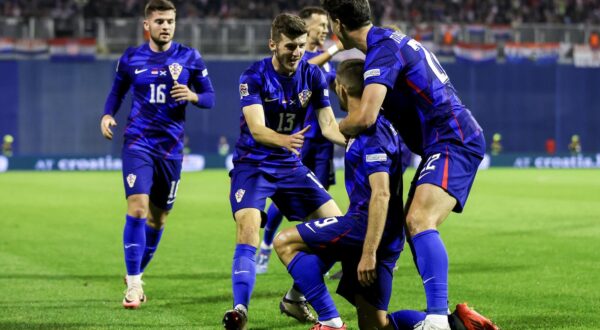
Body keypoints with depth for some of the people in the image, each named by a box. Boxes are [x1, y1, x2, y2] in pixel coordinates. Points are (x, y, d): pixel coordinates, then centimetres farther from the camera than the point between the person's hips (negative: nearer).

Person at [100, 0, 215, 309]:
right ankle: (133, 284, -13)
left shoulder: (190, 58, 1)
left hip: (171, 147, 2)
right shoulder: (131, 59, 2)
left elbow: (210, 97, 4)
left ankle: (137, 275, 30)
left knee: (158, 218, 9)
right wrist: (107, 115, -2)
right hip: (138, 143, -2)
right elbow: (117, 91, 16)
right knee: (137, 208, -18)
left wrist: (193, 96, -18)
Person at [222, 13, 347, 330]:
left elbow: (328, 125, -5)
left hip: (291, 166, 5)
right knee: (248, 225, -27)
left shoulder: (312, 75, -5)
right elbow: (257, 129, -28)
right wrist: (283, 140, -50)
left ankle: (295, 298, 14)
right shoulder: (254, 77, -17)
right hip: (253, 164, -5)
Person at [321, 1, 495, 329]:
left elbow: (365, 117, -24)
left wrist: (336, 130, -3)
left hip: (453, 142, -11)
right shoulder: (392, 40, 17)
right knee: (414, 225, 13)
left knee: (419, 220, -26)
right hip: (445, 143, 11)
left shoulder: (382, 50, -15)